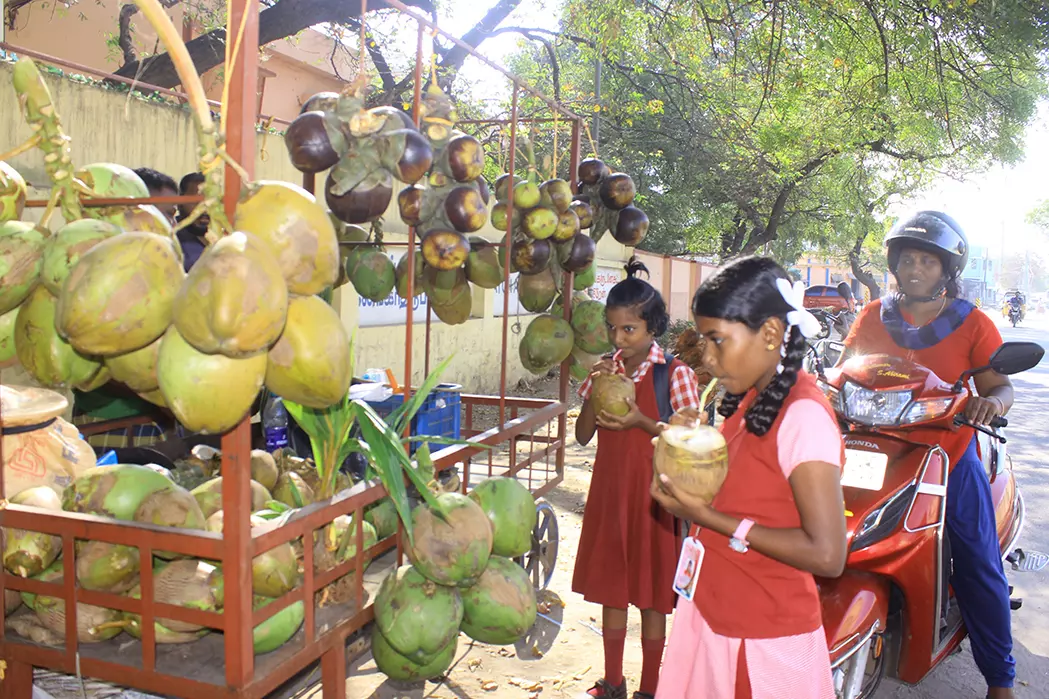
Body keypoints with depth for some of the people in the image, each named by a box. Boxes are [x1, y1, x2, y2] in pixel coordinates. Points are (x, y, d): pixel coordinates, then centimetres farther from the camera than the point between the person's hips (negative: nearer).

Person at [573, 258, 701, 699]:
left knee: (652, 596, 8)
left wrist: (642, 422, -24)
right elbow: (583, 435, 3)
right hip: (608, 492, 5)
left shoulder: (675, 374, -11)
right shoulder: (606, 370, 3)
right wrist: (595, 391, -14)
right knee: (611, 589, 15)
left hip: (653, 496, -4)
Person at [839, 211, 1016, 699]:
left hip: (949, 457, -1)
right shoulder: (874, 317, 5)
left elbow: (1000, 385, -5)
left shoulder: (972, 324, -1)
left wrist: (992, 401, -27)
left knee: (979, 566, 1)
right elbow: (842, 369, 9)